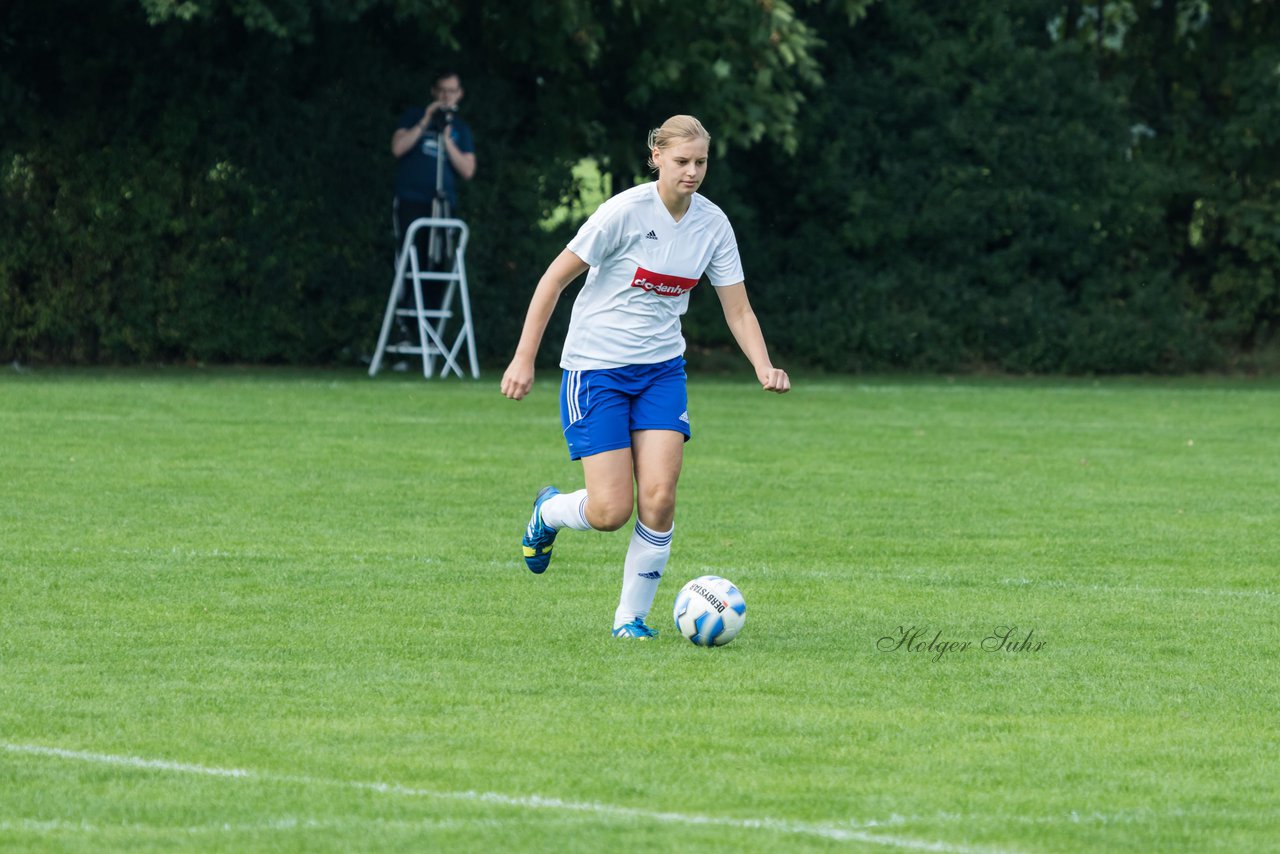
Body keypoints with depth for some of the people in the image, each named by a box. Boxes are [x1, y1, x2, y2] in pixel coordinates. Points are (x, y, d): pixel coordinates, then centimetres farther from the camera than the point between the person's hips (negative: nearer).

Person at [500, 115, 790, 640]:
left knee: (659, 499, -11)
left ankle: (631, 617, 5)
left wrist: (764, 367, -14)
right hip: (596, 369, -4)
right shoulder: (627, 211, -16)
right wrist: (524, 359, -14)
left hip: (661, 369, 4)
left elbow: (738, 310, 4)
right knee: (611, 512, -9)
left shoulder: (712, 224, -1)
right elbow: (554, 279, -11)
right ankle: (548, 512, 26)